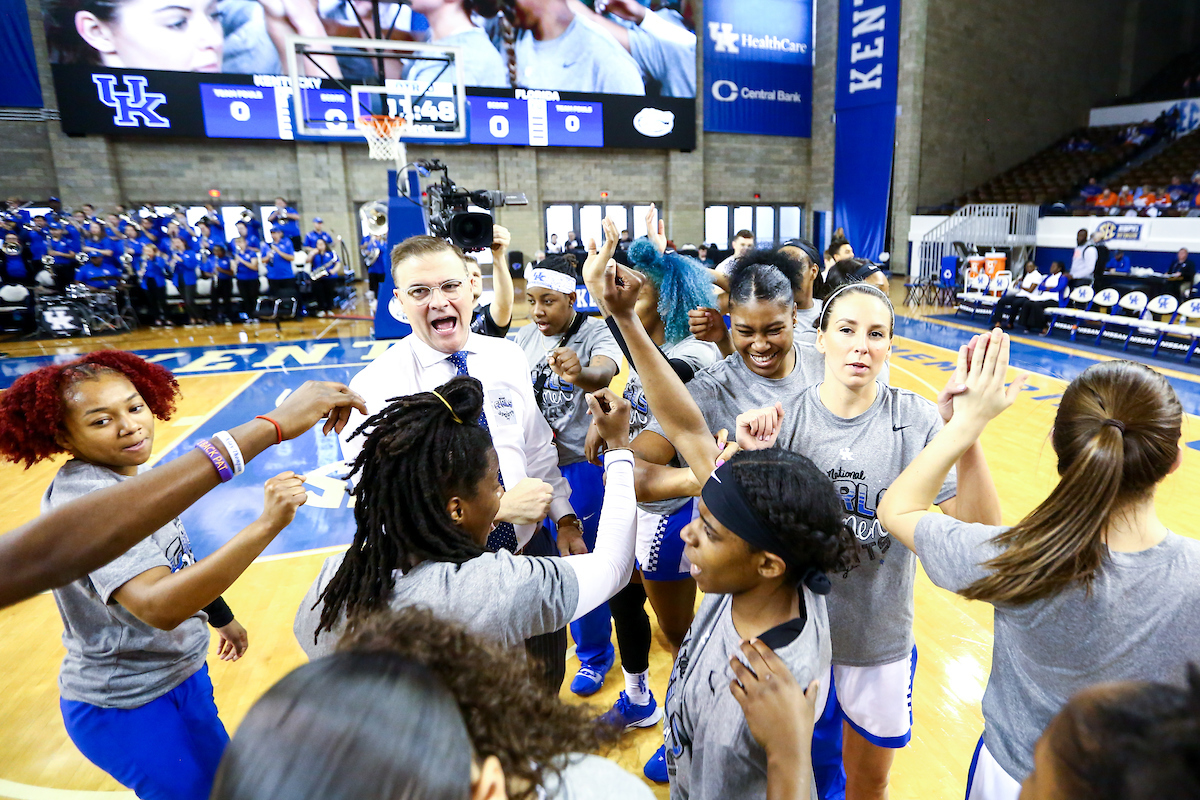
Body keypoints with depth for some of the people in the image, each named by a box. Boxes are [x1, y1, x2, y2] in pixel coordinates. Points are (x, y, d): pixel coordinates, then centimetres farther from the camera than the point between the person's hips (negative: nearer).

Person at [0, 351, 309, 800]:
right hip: (127, 709, -8)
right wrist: (266, 525, -53)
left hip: (181, 675, 8)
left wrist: (221, 616, 21)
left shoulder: (133, 474, -3)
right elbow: (158, 606, -45)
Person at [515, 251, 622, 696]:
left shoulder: (595, 332, -15)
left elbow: (604, 373, -37)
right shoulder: (524, 337, 4)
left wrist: (582, 373, -60)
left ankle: (594, 654, 31)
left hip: (579, 464, -6)